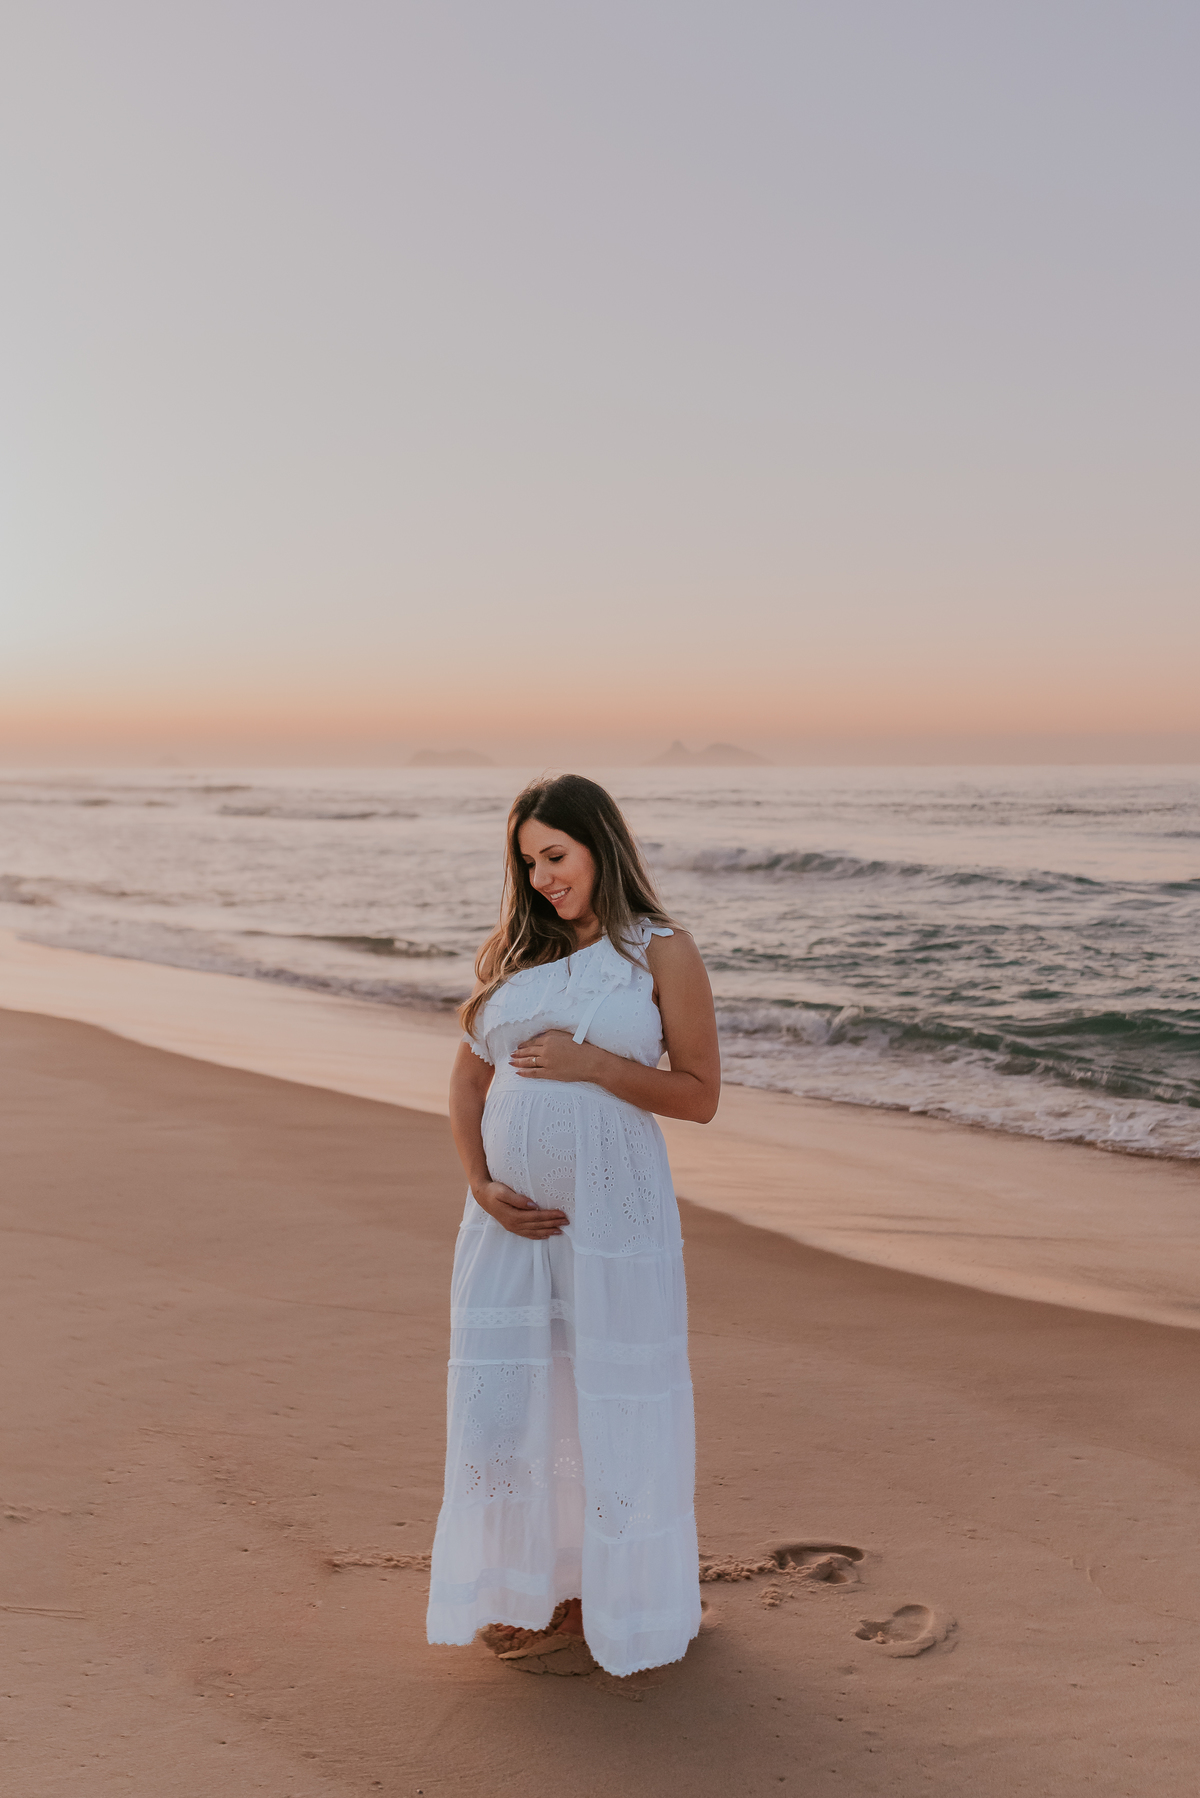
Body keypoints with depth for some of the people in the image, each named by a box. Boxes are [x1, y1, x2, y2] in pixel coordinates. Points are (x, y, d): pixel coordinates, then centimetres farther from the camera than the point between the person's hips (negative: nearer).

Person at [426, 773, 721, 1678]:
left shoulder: (663, 952, -3)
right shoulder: (515, 949, 9)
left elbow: (699, 1095, -5)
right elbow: (468, 1080, 10)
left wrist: (590, 1062, -16)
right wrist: (482, 1184, -5)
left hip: (613, 1212, -4)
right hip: (511, 1216, 4)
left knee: (609, 1402, 6)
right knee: (505, 1398, 9)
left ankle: (601, 1598, 23)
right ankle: (527, 1590, 28)